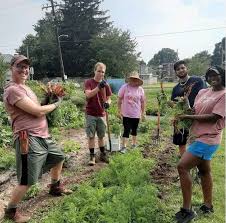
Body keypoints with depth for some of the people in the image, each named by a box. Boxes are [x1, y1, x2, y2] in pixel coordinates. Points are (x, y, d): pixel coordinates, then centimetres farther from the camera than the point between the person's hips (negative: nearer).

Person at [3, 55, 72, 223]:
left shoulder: (25, 87, 17)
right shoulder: (12, 90, -16)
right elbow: (38, 111, -20)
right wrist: (55, 104, -4)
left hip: (43, 136, 11)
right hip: (29, 139, -10)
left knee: (58, 157, 27)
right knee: (27, 180, -4)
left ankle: (55, 187, 47)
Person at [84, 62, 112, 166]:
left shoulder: (106, 85, 5)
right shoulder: (89, 82, -4)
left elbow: (108, 98, 9)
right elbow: (88, 95, -19)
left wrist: (107, 103, -14)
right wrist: (99, 87, -30)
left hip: (101, 114, 3)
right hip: (91, 114, -3)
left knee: (101, 136, 12)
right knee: (91, 136, 3)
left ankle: (103, 154, 25)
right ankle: (92, 156, 14)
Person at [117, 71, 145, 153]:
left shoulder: (140, 89, 1)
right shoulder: (124, 87, -7)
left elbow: (142, 102, 7)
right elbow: (119, 99, -3)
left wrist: (143, 112, 8)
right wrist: (119, 110, -5)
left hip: (136, 114, 3)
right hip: (126, 114, -2)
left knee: (134, 130, 16)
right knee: (126, 130, -5)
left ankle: (134, 144, 34)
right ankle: (124, 146, 3)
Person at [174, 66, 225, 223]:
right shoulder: (203, 92, 11)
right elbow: (194, 112, 11)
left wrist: (187, 117, -16)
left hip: (208, 139, -8)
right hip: (199, 136, 9)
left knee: (182, 167, -14)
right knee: (204, 170, 18)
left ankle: (187, 210, -4)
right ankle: (208, 205, 36)